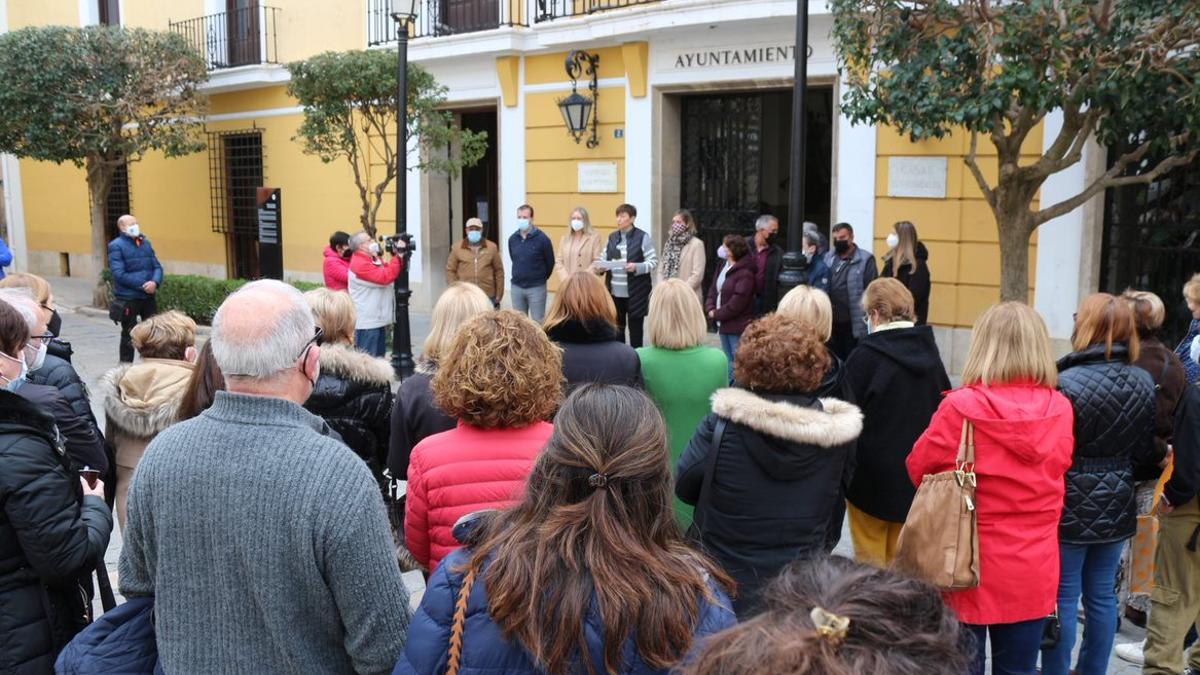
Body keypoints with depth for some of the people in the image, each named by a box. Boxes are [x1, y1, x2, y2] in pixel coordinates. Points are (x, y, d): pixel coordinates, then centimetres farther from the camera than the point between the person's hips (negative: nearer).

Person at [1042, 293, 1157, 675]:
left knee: (1064, 597, 4)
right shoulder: (1145, 385, 2)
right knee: (1102, 594, 16)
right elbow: (1148, 454, 9)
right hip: (1117, 509, 6)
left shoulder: (1066, 384, -20)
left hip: (1071, 510, -6)